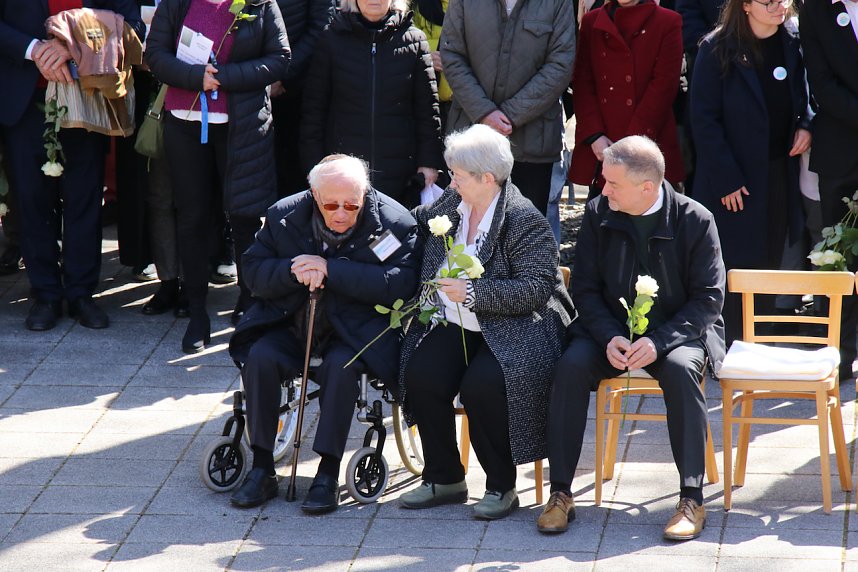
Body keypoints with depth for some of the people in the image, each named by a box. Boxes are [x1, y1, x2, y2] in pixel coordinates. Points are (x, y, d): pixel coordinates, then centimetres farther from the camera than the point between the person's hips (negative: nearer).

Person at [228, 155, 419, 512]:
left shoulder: (393, 222, -11)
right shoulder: (285, 215, 0)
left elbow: (400, 284, -23)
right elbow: (253, 271, 1)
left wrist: (331, 270, -26)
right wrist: (292, 271, -21)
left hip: (355, 330, -3)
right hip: (292, 325, 3)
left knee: (341, 365, -32)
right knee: (260, 358, -23)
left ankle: (328, 475, -24)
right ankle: (262, 470, -14)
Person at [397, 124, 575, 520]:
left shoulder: (525, 222, -13)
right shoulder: (450, 205, 10)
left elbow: (534, 291, -19)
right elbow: (418, 222, 34)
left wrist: (472, 292, -25)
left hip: (513, 328, -6)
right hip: (454, 326, 7)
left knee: (482, 384, -33)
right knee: (421, 376, -21)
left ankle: (502, 487, -11)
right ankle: (444, 479, -3)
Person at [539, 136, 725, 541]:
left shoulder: (695, 221, -10)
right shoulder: (598, 214, -1)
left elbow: (708, 297, -10)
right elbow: (584, 287, 1)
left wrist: (659, 341, -24)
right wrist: (610, 337, -17)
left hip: (677, 331, -3)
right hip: (611, 330, 3)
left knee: (680, 369, -35)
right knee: (571, 366, -26)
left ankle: (692, 499, -27)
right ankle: (560, 494, -20)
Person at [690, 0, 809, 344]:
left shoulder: (791, 46, 6)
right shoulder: (718, 50, -10)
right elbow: (704, 119, -11)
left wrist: (805, 126, -3)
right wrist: (726, 180, -15)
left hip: (780, 175, 5)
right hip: (732, 183, -5)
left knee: (769, 265, 9)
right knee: (733, 268, -3)